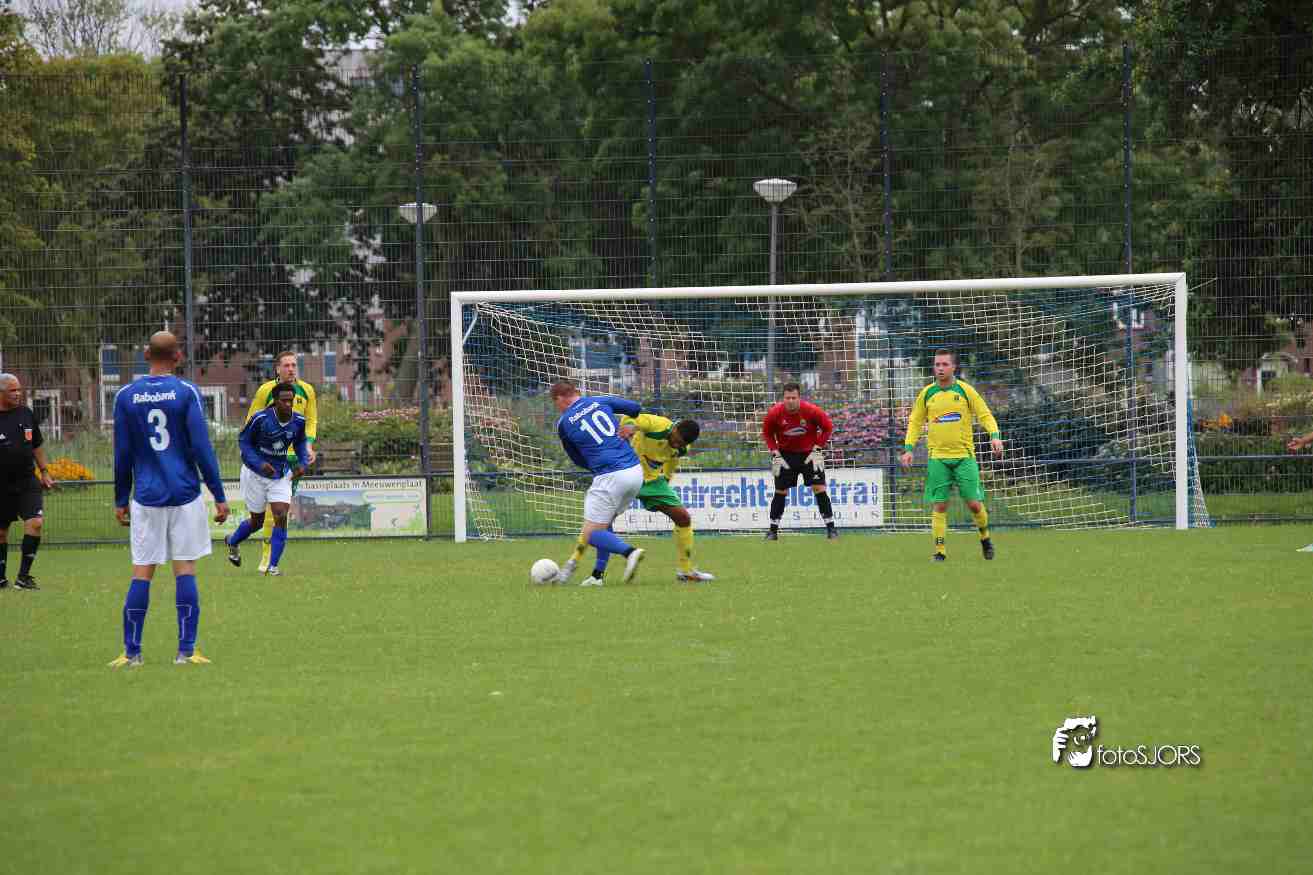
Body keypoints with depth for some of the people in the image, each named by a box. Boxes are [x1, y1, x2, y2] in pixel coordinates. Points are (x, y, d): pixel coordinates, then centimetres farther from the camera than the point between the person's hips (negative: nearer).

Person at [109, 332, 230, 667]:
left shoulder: (126, 396, 3)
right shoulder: (186, 393, -4)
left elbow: (122, 454, 6)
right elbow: (201, 448, -6)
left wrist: (120, 500, 14)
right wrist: (219, 495, -1)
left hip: (146, 497, 2)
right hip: (185, 495, -2)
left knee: (142, 573, 5)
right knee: (185, 570, 2)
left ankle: (131, 652, 5)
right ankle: (186, 651, 0)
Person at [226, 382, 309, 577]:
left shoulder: (298, 421, -9)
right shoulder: (261, 419, -22)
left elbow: (300, 442, 11)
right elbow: (243, 440, -11)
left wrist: (303, 463, -6)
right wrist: (259, 464, -24)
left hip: (281, 476, 3)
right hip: (255, 473, -3)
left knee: (281, 517, -13)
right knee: (257, 520, 9)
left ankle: (273, 566, -3)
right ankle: (232, 541, 42)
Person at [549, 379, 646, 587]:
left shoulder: (563, 423, 4)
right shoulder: (600, 401, 11)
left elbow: (578, 460, 15)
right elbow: (635, 408, 18)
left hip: (610, 476, -6)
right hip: (636, 471, 6)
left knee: (592, 534, -2)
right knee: (605, 524, 21)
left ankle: (629, 552, -24)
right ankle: (598, 574, 14)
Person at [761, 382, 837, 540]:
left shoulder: (812, 411, -21)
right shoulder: (774, 413, -16)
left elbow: (828, 428, -6)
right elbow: (767, 433, 2)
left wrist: (818, 450, -10)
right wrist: (775, 454, -6)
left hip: (809, 453, -1)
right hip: (786, 454, 1)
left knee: (819, 488, -9)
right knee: (780, 491, 1)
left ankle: (831, 528, -1)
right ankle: (773, 530, 12)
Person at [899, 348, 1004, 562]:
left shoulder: (965, 390, -1)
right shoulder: (927, 393, 5)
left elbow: (985, 415, 2)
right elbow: (915, 422, 14)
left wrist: (995, 436, -15)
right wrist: (909, 448, 3)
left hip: (964, 456, -1)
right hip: (937, 458, 1)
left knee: (974, 503, -2)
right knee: (939, 506, -4)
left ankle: (985, 538, 24)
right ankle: (940, 551, 1)